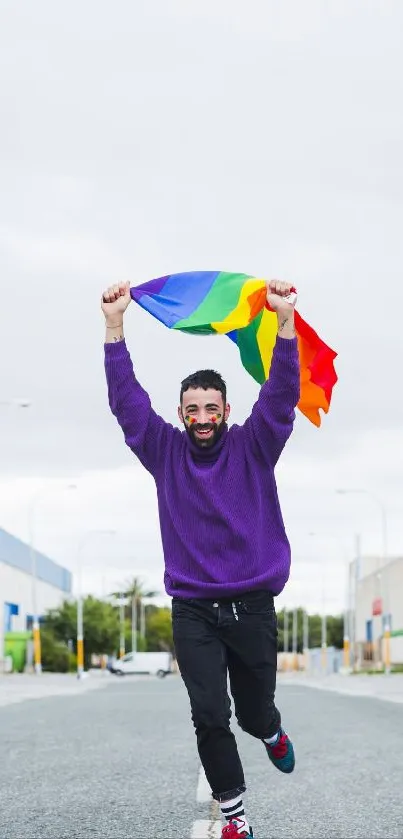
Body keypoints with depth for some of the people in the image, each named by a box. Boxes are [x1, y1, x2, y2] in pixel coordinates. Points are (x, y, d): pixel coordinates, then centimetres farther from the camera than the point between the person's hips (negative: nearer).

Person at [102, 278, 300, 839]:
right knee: (210, 718, -7)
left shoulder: (252, 446, 2)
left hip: (252, 607, 0)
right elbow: (126, 399, -3)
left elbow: (282, 394, -11)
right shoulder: (166, 451, 4)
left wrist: (285, 321, -25)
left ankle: (272, 731, 48)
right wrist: (115, 325, -14)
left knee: (253, 709, 11)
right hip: (193, 612, 0)